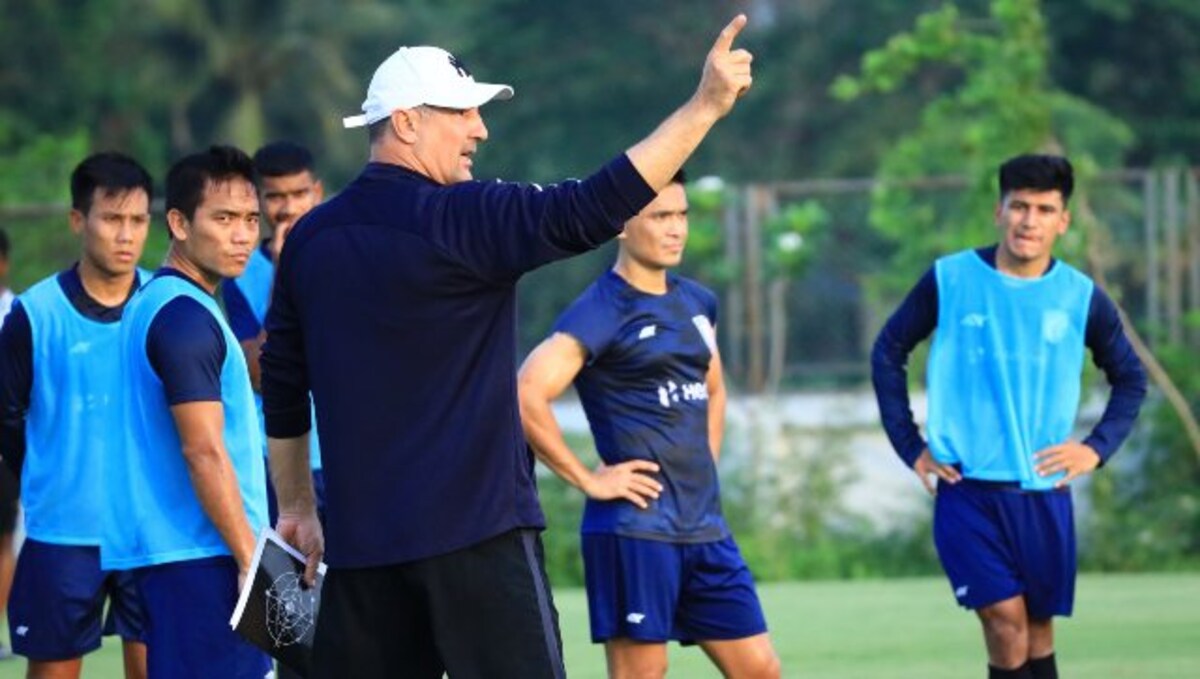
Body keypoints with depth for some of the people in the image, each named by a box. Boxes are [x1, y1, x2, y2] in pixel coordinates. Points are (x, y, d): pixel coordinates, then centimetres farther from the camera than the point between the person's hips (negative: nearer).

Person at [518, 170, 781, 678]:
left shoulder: (697, 303, 14)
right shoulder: (600, 313, -9)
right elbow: (527, 396, -22)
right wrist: (587, 480, -18)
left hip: (703, 527, 8)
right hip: (634, 527, -8)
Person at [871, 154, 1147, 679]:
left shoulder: (1082, 297, 0)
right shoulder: (949, 280, -4)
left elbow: (1130, 379, 15)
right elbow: (888, 352, 8)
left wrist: (1097, 448, 1)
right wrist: (910, 447, 3)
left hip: (1044, 493, 2)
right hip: (966, 488, -2)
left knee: (1037, 632, 8)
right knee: (1006, 624, -12)